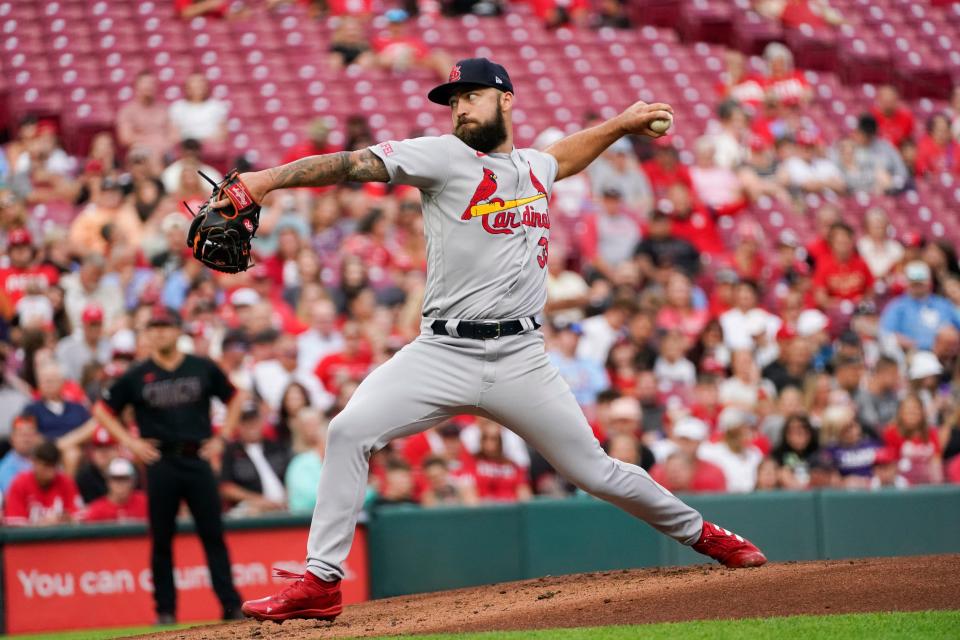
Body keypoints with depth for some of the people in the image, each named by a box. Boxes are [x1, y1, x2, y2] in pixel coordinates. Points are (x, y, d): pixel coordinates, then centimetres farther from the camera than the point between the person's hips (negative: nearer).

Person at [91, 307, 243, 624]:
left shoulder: (203, 369, 6)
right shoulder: (136, 376, 3)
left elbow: (233, 398, 18)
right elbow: (102, 410, 10)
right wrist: (130, 442, 0)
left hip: (198, 460, 0)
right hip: (160, 464, 0)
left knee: (213, 535, -2)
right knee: (161, 539, 3)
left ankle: (231, 605, -1)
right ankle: (165, 609, 9)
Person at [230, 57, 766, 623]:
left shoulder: (533, 168, 14)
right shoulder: (444, 157, -1)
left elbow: (562, 158, 41)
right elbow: (356, 165, -15)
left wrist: (622, 124, 37)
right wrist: (268, 179, -26)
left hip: (521, 359, 2)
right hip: (442, 354, -2)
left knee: (593, 470, 4)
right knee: (350, 431, -20)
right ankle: (321, 584, -15)